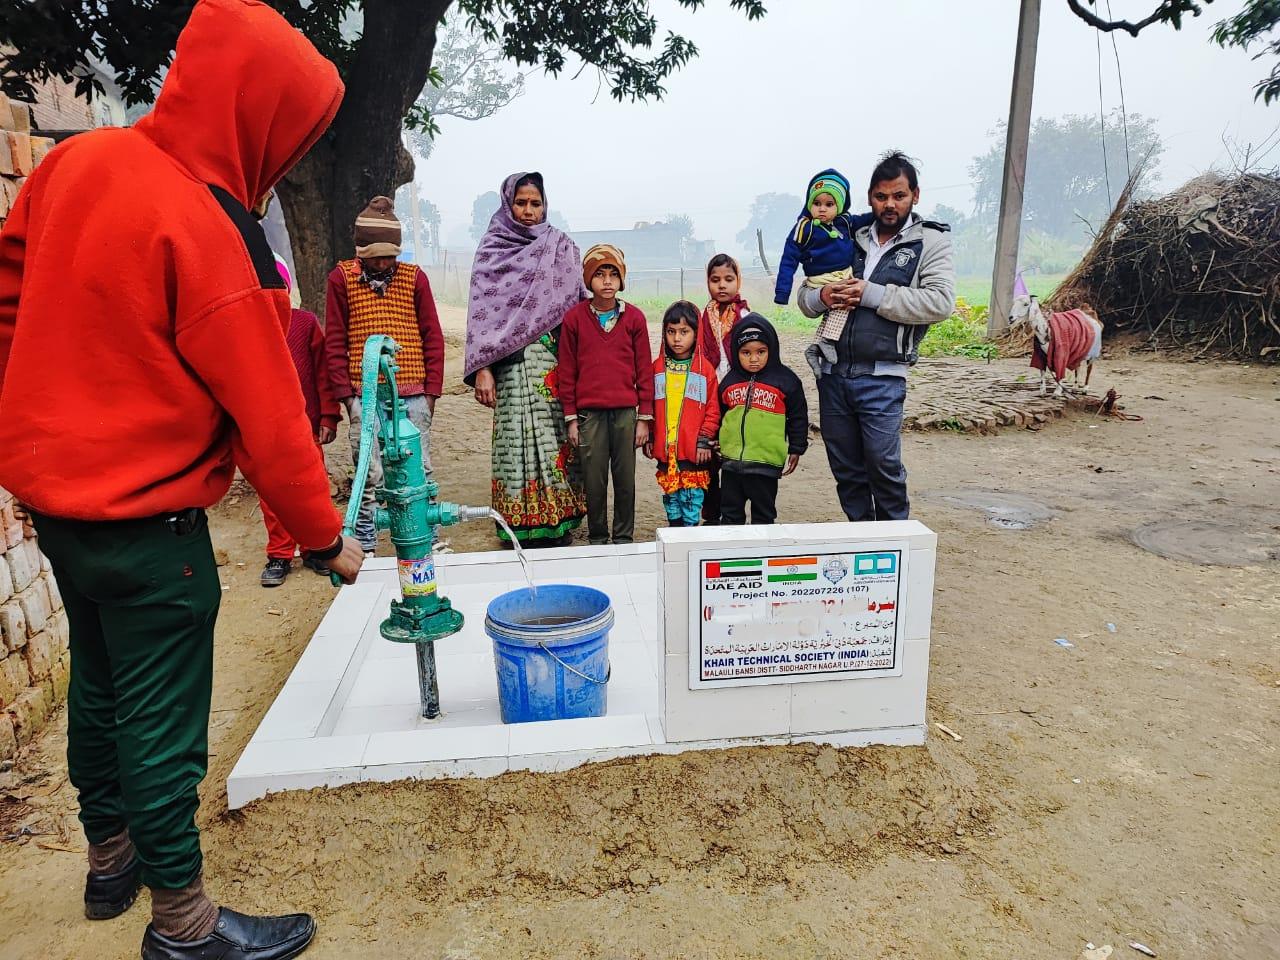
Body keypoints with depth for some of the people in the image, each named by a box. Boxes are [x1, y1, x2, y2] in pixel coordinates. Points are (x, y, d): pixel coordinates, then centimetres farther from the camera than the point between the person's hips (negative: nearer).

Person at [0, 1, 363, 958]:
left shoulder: (79, 160, 1)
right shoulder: (207, 235, -23)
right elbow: (268, 418, -20)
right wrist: (325, 537, -8)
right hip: (143, 519, -8)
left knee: (98, 682, 22)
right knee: (161, 722, 5)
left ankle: (111, 856, 43)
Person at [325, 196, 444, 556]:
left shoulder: (414, 277, 5)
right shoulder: (342, 277, 3)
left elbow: (432, 336, 7)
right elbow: (335, 341, 5)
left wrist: (432, 390, 2)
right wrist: (345, 393, -1)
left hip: (413, 394, 1)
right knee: (369, 476, 4)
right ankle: (365, 548, 15)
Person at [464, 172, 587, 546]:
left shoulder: (561, 247, 12)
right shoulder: (492, 249, 7)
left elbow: (578, 305, 9)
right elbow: (481, 309, 1)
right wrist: (482, 369, -9)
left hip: (556, 360, 2)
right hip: (513, 365, -2)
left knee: (557, 439, 1)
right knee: (518, 442, -3)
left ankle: (559, 526, 11)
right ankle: (522, 529, 6)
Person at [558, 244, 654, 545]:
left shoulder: (634, 317, 4)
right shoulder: (574, 317, 3)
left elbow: (644, 370, 5)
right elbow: (567, 371, 5)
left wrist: (644, 418, 2)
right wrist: (571, 418, 2)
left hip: (626, 412, 1)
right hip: (589, 413, 0)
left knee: (625, 480, 6)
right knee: (594, 481, 5)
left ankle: (624, 539, 20)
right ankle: (597, 539, 21)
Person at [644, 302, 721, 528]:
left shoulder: (705, 368, -2)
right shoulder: (657, 367, 7)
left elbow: (713, 408, -1)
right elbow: (648, 405, 12)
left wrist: (704, 440, -5)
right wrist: (649, 438, 9)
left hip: (693, 450, -3)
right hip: (665, 449, 3)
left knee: (692, 498, -1)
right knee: (671, 498, 12)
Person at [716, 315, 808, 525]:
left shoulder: (785, 380, -4)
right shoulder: (730, 381, 5)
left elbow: (798, 417, 3)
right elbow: (719, 414, 19)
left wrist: (796, 448, 3)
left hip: (766, 461, -3)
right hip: (731, 459, 4)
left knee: (763, 513, 10)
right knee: (730, 512, 13)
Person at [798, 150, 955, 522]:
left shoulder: (930, 241, 4)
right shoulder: (851, 239, 16)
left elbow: (941, 302, -13)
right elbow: (804, 299, 18)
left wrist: (872, 295, -15)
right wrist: (821, 297, -6)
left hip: (881, 378, -4)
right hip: (832, 373, 5)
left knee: (884, 466, -6)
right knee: (846, 470, 11)